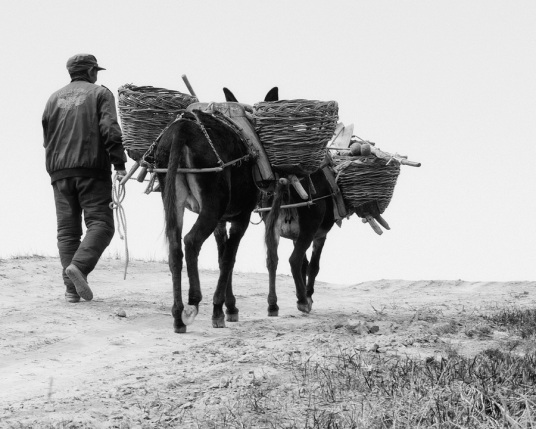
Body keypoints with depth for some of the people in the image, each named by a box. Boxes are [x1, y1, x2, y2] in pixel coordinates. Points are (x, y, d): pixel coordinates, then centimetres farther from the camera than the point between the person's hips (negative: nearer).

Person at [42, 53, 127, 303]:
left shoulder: (55, 98, 17)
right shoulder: (100, 93, 2)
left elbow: (46, 136, 19)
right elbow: (110, 130, -11)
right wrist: (119, 164, -11)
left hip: (59, 171, 5)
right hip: (91, 169, -5)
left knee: (67, 229, 7)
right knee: (100, 223, -5)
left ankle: (72, 288, -1)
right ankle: (79, 265, -28)